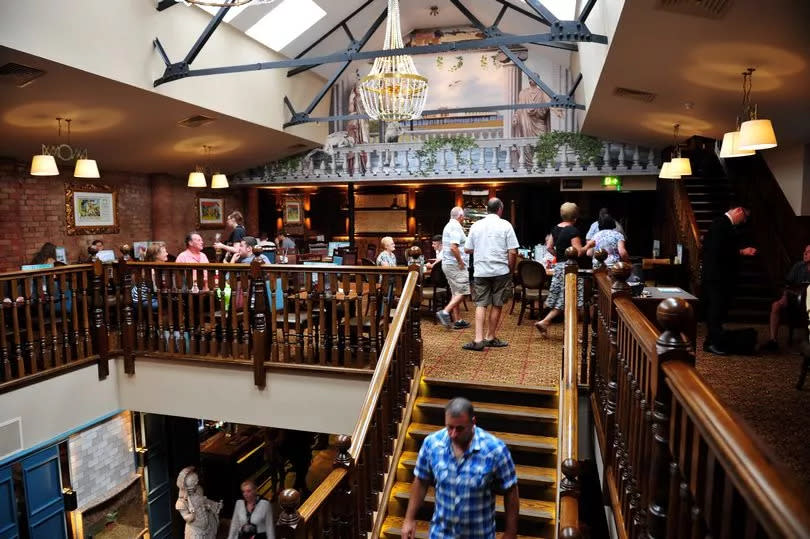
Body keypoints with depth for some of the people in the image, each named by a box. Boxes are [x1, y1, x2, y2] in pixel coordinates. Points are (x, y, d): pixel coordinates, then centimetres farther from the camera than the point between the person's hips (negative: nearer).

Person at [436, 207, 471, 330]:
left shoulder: (448, 226, 17)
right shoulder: (456, 227, -14)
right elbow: (453, 247, -26)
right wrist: (461, 262, -18)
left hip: (447, 264, 10)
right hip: (455, 265, -10)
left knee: (456, 293, 12)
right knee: (462, 292, -7)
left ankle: (458, 321, 15)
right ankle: (445, 312, -13)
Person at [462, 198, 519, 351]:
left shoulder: (476, 225, 5)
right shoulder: (505, 225, -3)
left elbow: (467, 249, 10)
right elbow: (513, 252, -8)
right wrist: (511, 269, 5)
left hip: (480, 271, 2)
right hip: (500, 271, -2)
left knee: (480, 304, 4)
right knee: (497, 305, 10)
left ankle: (478, 339, -6)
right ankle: (490, 338, 18)